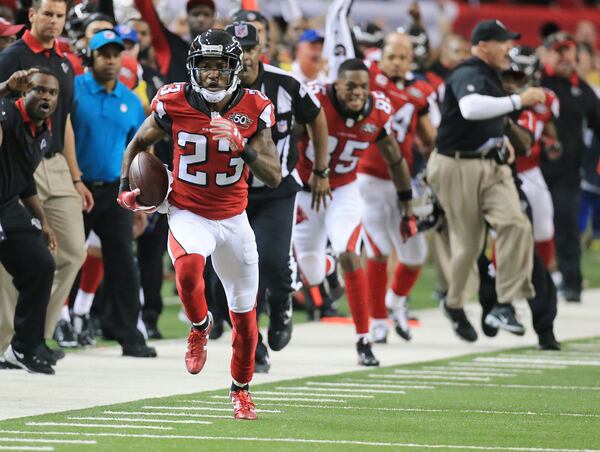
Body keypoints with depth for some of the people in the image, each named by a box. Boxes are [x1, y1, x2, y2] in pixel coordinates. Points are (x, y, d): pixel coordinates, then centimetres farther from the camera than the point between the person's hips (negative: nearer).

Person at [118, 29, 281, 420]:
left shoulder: (254, 109, -9)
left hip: (233, 218, 2)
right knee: (188, 265, -36)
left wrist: (242, 147, -29)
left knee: (245, 311, 10)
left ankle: (242, 389, 34)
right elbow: (139, 144, 10)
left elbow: (274, 177, -13)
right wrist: (126, 188, -3)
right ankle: (200, 327, -4)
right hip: (189, 215, -2)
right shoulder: (175, 105, -10)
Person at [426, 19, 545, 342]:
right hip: (459, 167, -8)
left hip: (491, 165, 8)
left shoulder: (490, 76, 15)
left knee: (515, 224, -16)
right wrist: (518, 101, -39)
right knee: (468, 242, 1)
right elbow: (470, 108, -39)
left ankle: (504, 305, -18)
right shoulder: (467, 76, -16)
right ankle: (454, 304, 26)